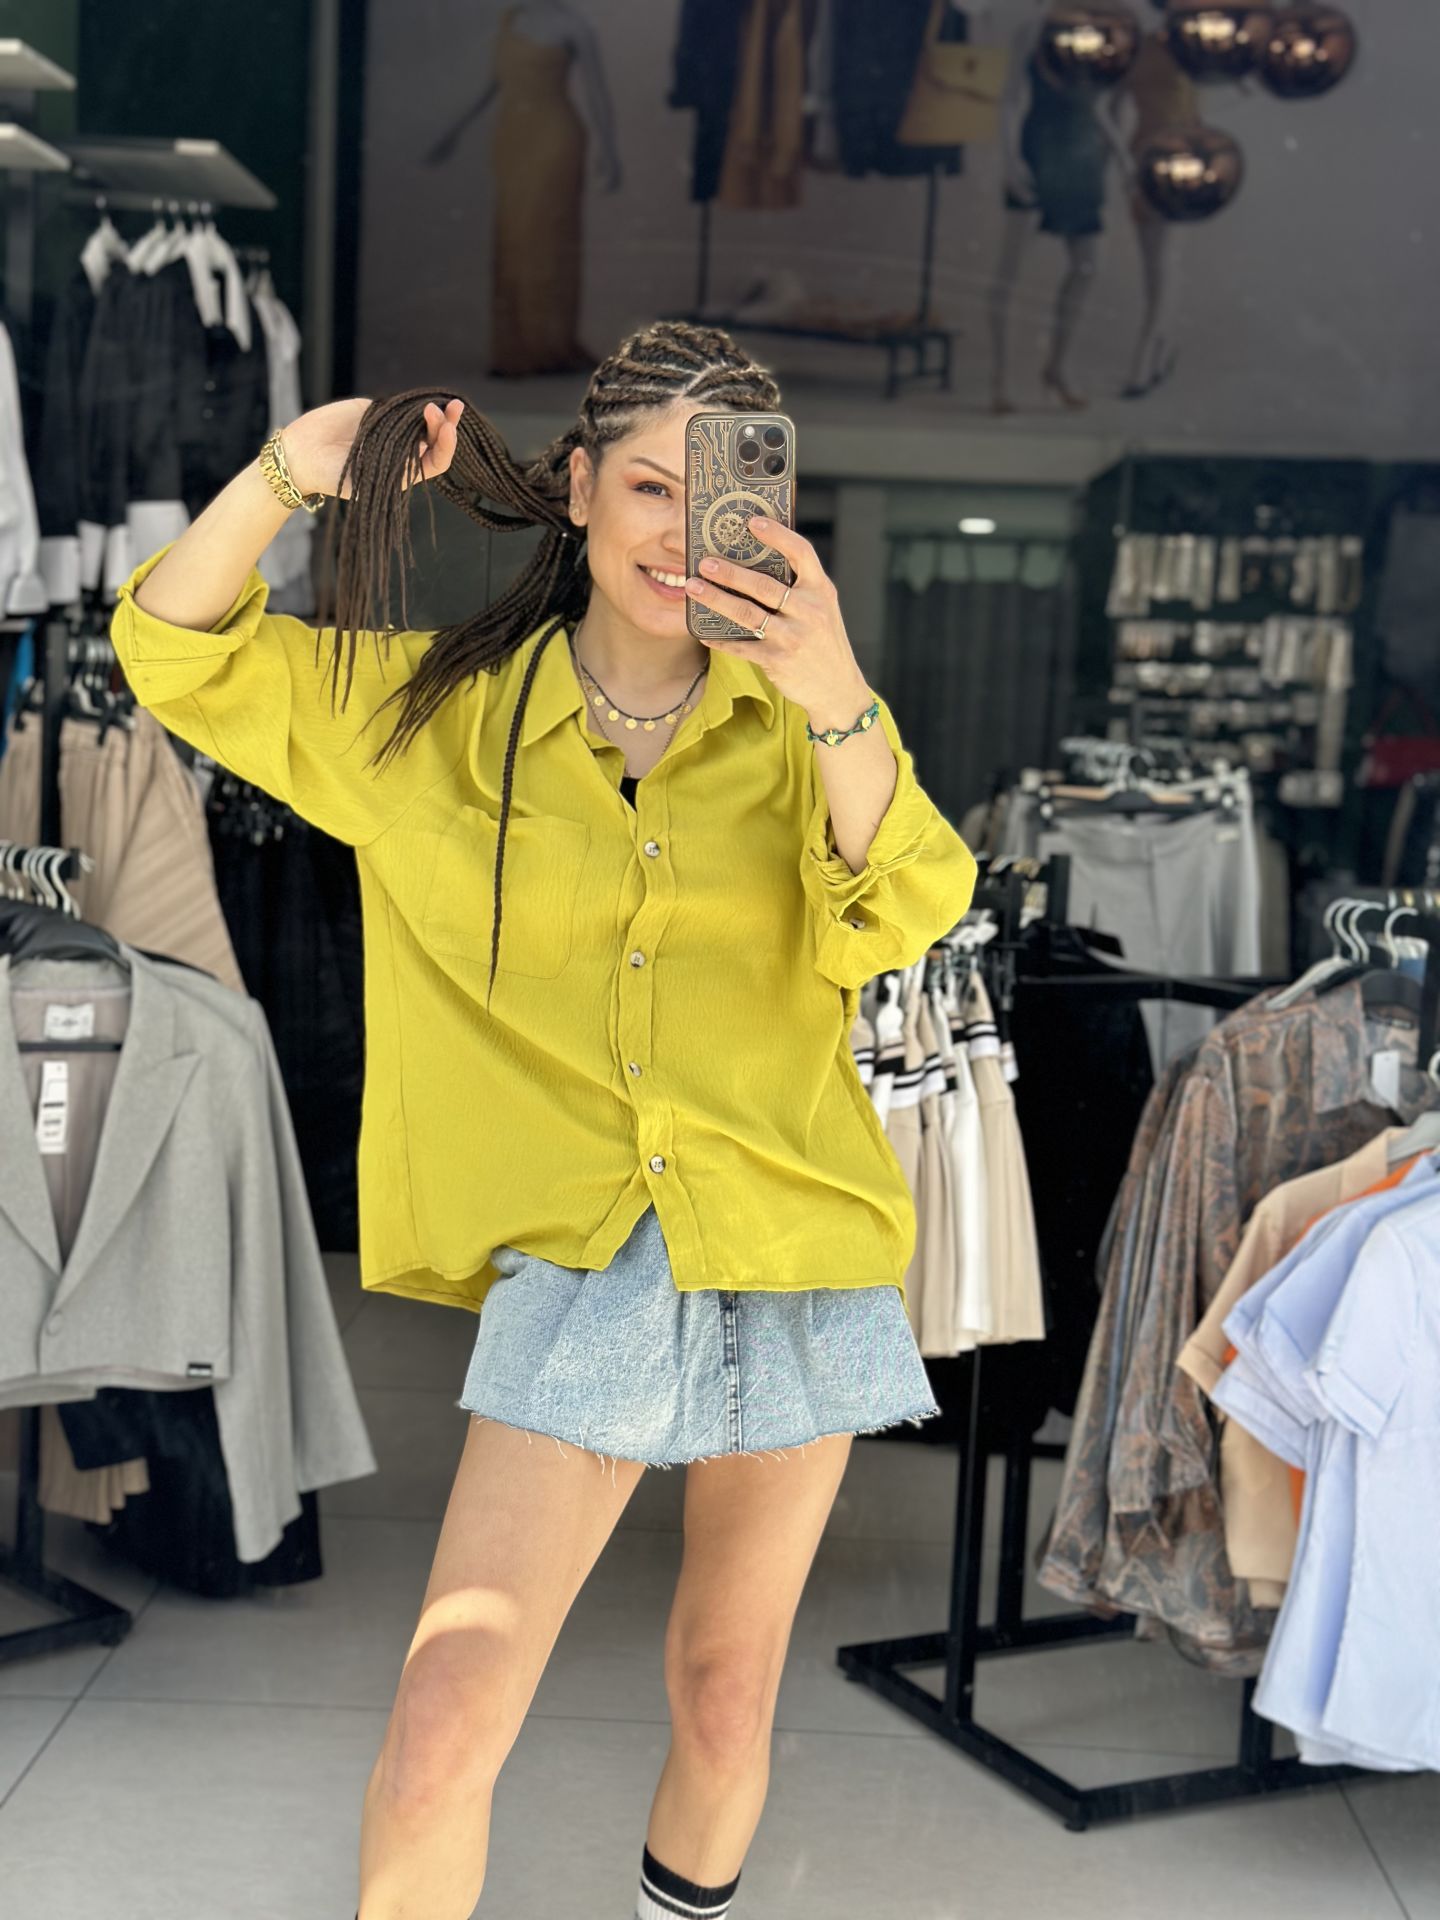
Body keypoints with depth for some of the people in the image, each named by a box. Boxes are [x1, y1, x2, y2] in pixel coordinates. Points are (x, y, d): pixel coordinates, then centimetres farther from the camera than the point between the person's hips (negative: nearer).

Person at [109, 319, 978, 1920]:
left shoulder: (792, 722, 2)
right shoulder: (442, 711, 2)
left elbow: (902, 918, -14)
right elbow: (175, 648, 3)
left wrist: (838, 698, -32)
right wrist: (290, 475, -14)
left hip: (797, 1260, 2)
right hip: (583, 1263, -1)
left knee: (726, 1689, 16)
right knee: (446, 1725, -13)